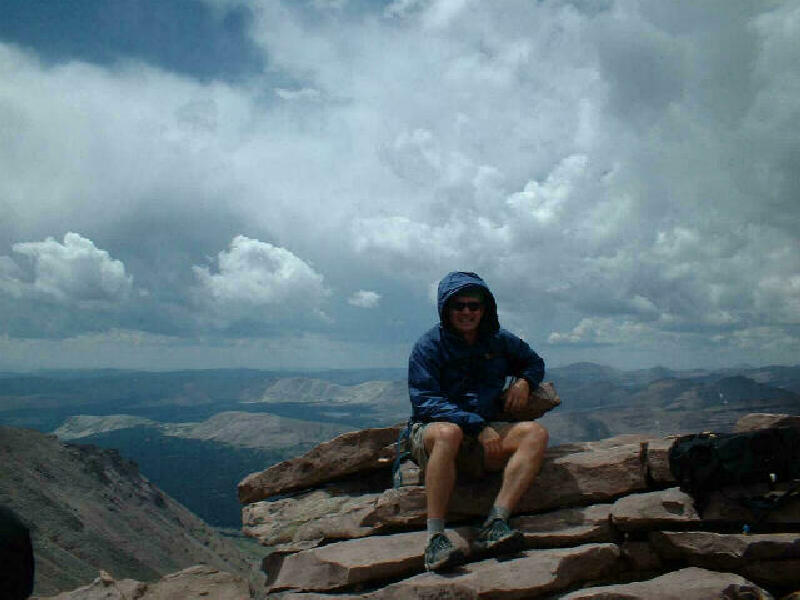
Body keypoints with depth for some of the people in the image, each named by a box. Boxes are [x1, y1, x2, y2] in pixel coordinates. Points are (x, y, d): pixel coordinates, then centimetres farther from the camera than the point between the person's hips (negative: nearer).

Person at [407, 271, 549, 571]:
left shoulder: (499, 340, 10)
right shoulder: (429, 345, -4)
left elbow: (534, 362, 28)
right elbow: (424, 402, -14)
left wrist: (524, 382, 2)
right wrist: (478, 426, -24)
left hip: (485, 437, 5)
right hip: (430, 431, -4)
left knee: (536, 433, -20)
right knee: (448, 432, -39)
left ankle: (495, 525, -32)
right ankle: (435, 538, -38)